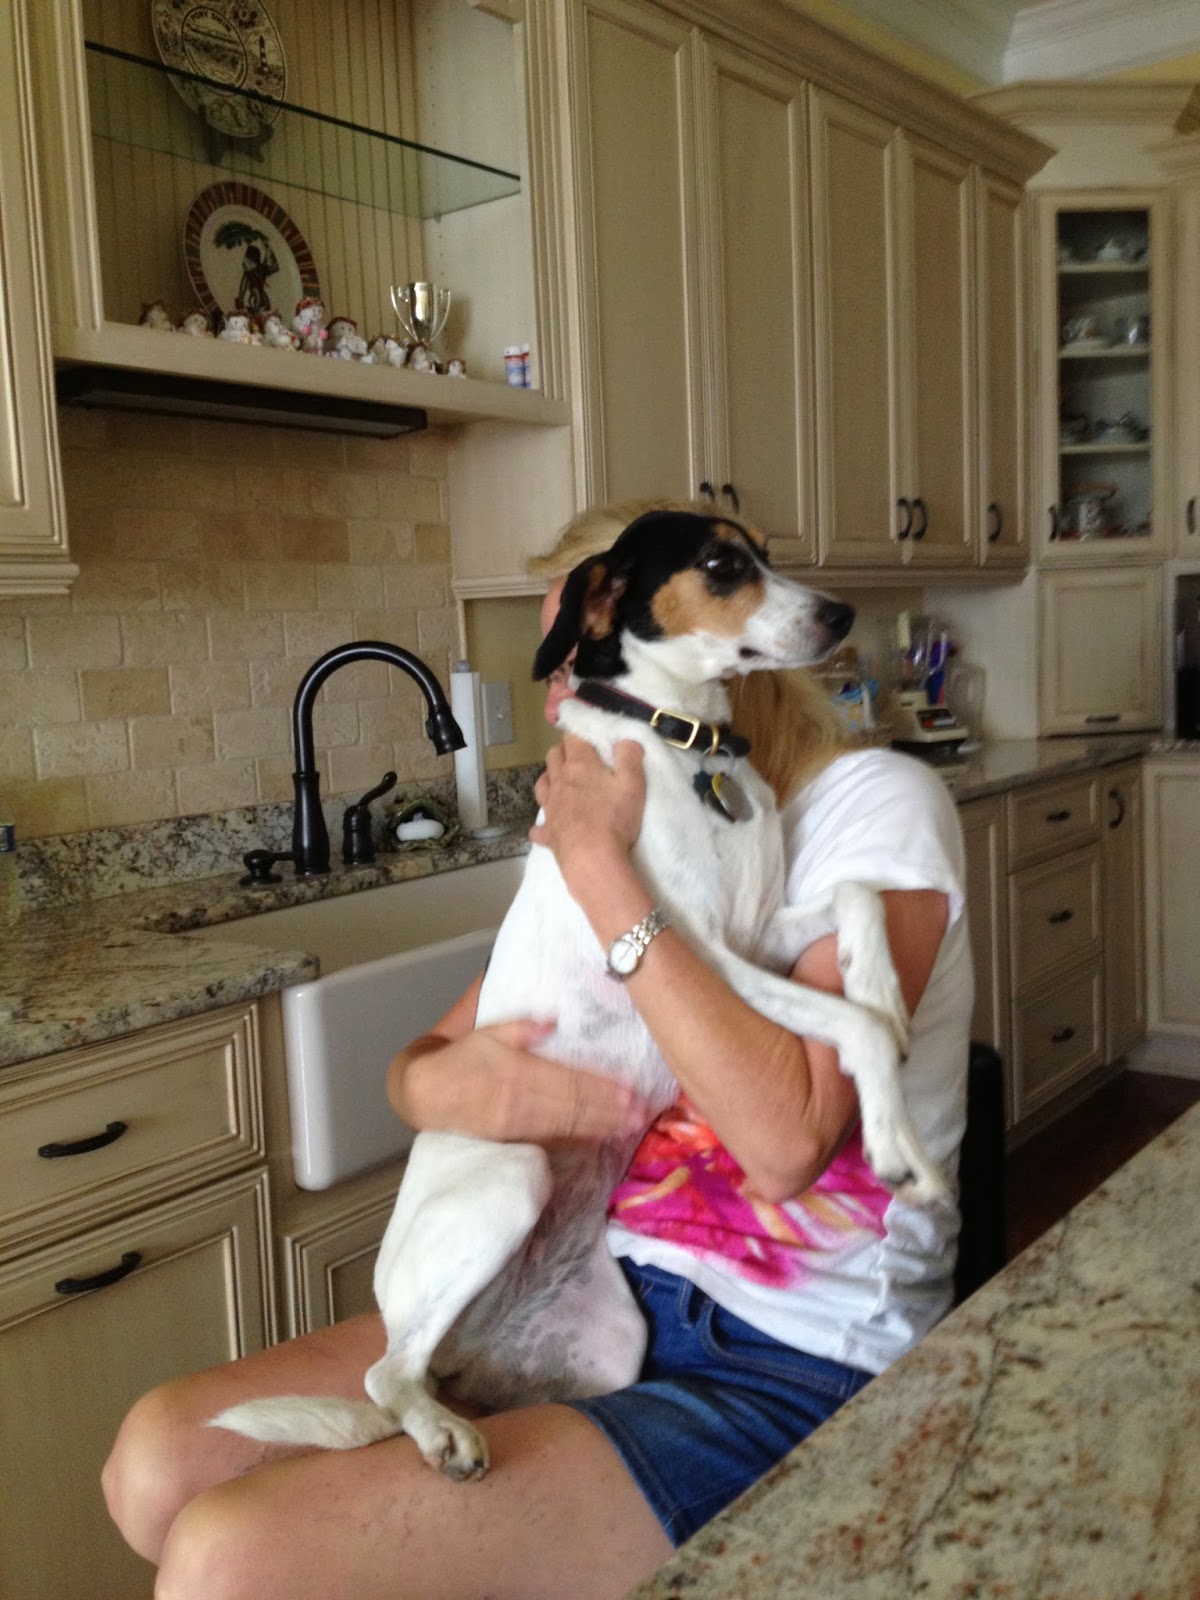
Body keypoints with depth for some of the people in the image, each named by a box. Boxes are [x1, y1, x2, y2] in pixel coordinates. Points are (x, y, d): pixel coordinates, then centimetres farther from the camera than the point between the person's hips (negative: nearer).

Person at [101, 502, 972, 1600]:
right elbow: (423, 1056, 11)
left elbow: (789, 1137, -24)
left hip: (785, 1370, -7)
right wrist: (433, 1084, -14)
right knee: (161, 1456, -7)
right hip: (607, 1290, 7)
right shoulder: (635, 832, 12)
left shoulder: (872, 803, -10)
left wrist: (601, 867, -20)